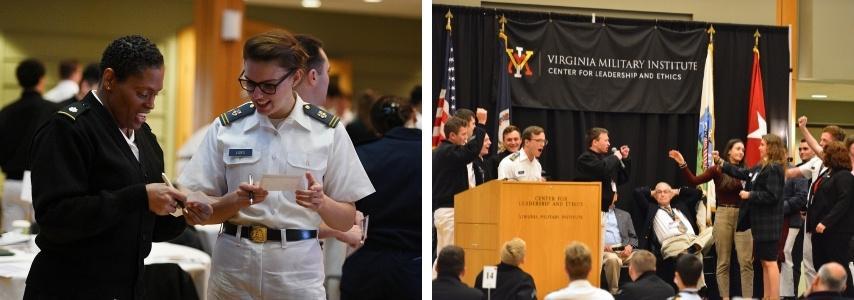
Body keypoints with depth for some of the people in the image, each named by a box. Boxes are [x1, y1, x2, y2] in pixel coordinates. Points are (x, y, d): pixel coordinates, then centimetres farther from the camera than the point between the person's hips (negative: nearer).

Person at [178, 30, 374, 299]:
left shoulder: (327, 131, -2)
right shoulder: (225, 127, 0)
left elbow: (347, 220, 1)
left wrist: (321, 203, -19)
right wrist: (236, 200, -18)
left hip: (297, 268, -1)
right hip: (232, 266, 1)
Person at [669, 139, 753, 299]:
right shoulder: (717, 170, 2)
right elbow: (694, 180, -6)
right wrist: (682, 165, -14)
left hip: (742, 217, 1)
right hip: (723, 215, -1)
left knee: (746, 262, -4)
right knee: (723, 262, 4)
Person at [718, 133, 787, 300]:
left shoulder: (774, 169, -16)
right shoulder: (761, 168, 14)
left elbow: (771, 196, -23)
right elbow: (741, 173, 21)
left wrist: (750, 195, -15)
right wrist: (720, 162, 18)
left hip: (769, 223, -10)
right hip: (761, 222, 10)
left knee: (770, 261, -8)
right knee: (764, 262, 13)